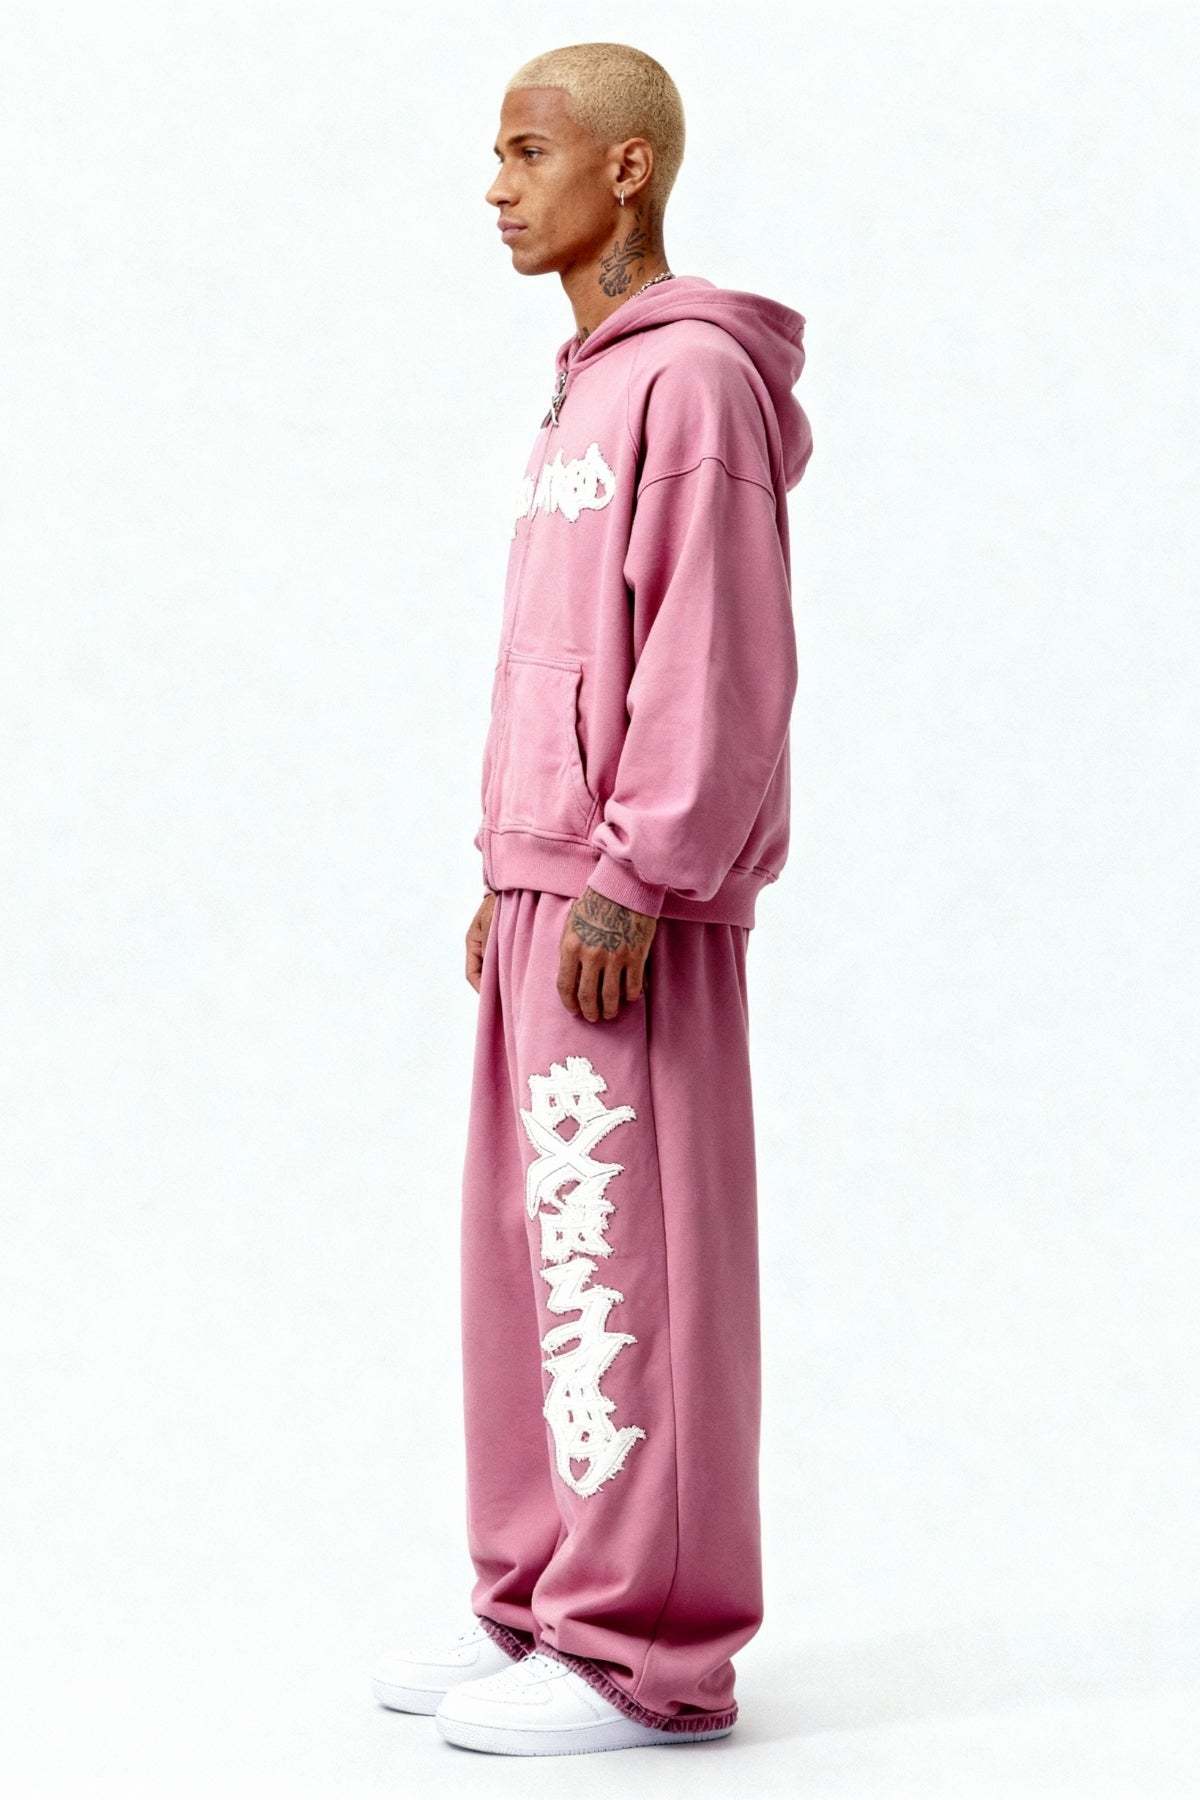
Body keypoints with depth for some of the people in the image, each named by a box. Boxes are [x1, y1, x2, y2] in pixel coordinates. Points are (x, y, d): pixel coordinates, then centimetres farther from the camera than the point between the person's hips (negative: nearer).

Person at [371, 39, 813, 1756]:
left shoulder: (696, 379, -11)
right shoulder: (586, 388, 18)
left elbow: (722, 664, -17)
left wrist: (634, 882, -19)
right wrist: (512, 876, 18)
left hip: (634, 914, -9)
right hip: (545, 899, 9)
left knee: (622, 1261, -6)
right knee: (530, 1252, 12)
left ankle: (649, 1654, 1)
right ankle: (543, 1603, 20)